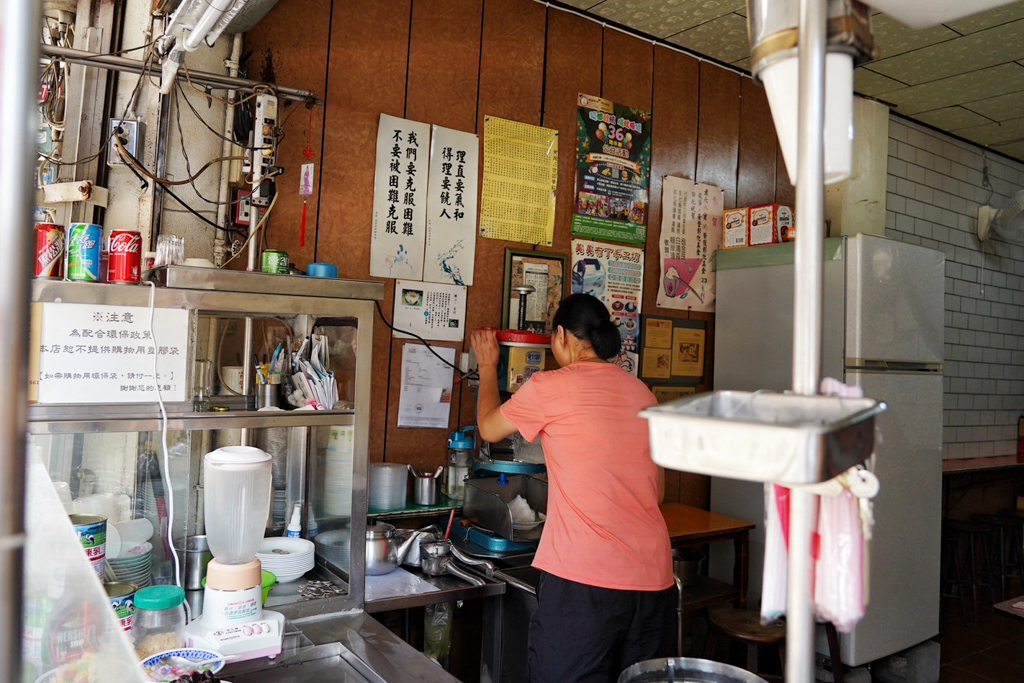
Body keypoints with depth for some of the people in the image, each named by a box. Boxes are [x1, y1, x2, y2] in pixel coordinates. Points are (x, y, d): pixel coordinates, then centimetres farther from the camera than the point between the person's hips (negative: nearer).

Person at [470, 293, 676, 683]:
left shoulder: (550, 388, -5)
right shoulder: (642, 393, 11)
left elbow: (489, 428, 13)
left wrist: (487, 366, 27)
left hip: (583, 579, -5)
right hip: (654, 577, 6)